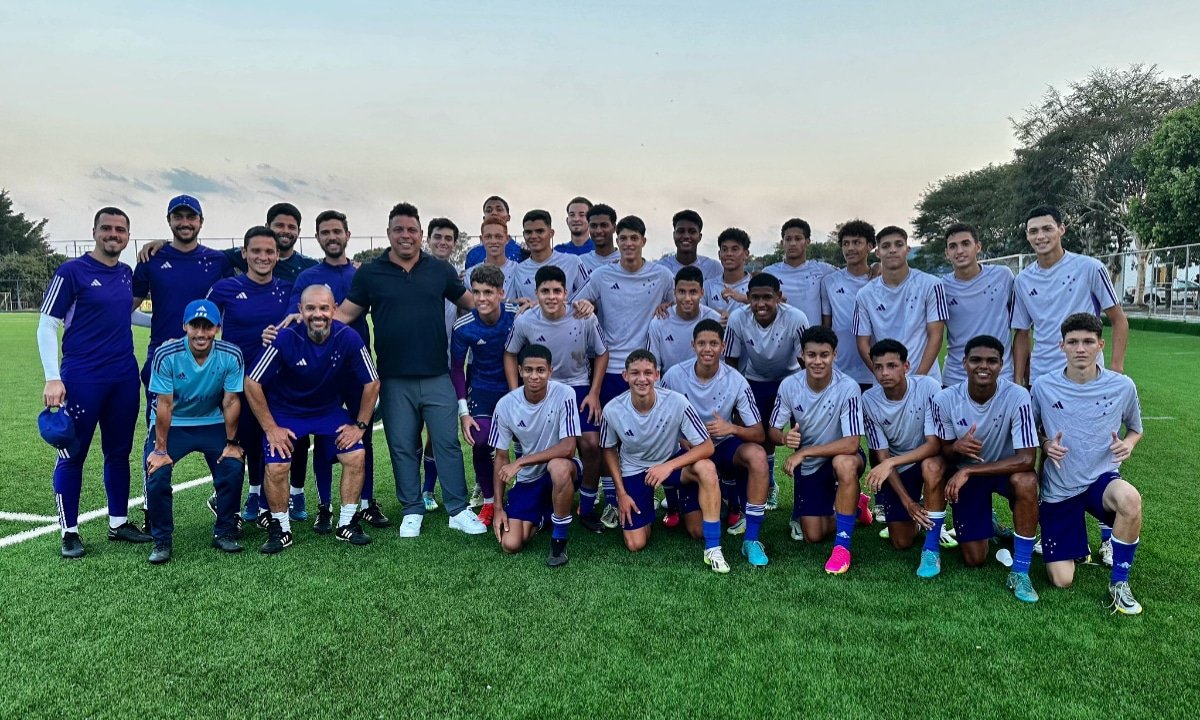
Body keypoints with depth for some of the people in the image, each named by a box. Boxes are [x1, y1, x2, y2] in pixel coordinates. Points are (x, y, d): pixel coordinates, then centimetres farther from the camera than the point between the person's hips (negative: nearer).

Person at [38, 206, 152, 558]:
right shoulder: (71, 271, -6)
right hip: (81, 379, -5)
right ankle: (69, 531, 14)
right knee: (72, 455, 3)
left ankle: (119, 522, 23)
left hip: (124, 379, 6)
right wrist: (52, 378, -14)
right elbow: (47, 325, -7)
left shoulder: (127, 274, 10)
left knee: (119, 452, 12)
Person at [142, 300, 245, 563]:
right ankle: (162, 540, 2)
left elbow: (231, 402, -11)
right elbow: (165, 405, -18)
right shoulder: (166, 355, -21)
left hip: (213, 423, 1)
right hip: (172, 424, -1)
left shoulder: (231, 356, -18)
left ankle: (224, 533, 6)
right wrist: (160, 449, -15)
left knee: (233, 469, -17)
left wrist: (232, 443, -7)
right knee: (156, 473, -20)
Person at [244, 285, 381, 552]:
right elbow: (252, 383, -18)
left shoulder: (348, 338, -21)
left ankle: (347, 524, 7)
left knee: (356, 456, -11)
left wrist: (360, 425, -8)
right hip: (284, 412, -2)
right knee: (276, 467, -16)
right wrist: (270, 428, -14)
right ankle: (281, 529, 8)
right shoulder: (285, 339, -26)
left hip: (330, 410, 2)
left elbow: (372, 383, -8)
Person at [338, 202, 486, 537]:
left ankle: (458, 511, 13)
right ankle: (412, 511, 22)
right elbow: (344, 313, 6)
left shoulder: (440, 269, 6)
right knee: (402, 447, 8)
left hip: (437, 376, 0)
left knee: (448, 443, 2)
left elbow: (471, 302, 14)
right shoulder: (370, 273, 4)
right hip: (394, 380, 0)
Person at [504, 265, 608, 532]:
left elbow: (601, 354, -2)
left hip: (578, 387, 0)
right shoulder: (525, 322, -15)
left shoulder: (585, 319, -17)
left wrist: (594, 393, -6)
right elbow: (510, 355, 2)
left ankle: (587, 508, 5)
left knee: (591, 444, -15)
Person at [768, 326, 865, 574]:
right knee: (813, 535, -1)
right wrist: (785, 438, -31)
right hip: (807, 466, 3)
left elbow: (851, 443, -30)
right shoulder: (789, 385, -15)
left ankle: (842, 545, -25)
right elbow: (772, 431, -7)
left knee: (845, 463, -40)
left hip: (841, 457, -3)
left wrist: (803, 452, -31)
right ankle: (853, 506, 32)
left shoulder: (848, 388, -25)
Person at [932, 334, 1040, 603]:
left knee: (1026, 482, -39)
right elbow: (944, 453, -5)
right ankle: (988, 526, 36)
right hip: (965, 474, 2)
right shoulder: (945, 400, -18)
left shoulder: (1017, 396, -25)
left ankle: (1020, 572, -22)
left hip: (1006, 469, -1)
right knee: (974, 560, -2)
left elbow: (1026, 459, -29)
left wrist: (967, 471, -33)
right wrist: (956, 448, -31)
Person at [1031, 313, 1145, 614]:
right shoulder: (1043, 387, -7)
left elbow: (1135, 429, 12)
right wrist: (1046, 445, -14)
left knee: (1129, 498, -40)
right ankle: (1075, 540, 34)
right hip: (1058, 489, 0)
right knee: (1062, 581, -5)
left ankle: (1119, 582, -14)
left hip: (1102, 479, 0)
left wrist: (1128, 443, -11)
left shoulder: (1122, 386, -6)